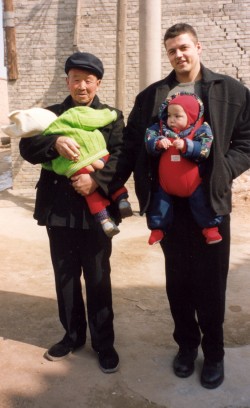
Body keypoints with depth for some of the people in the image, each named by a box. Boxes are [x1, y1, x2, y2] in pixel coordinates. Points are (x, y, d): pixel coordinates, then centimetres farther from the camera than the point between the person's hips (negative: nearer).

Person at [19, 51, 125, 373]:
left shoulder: (112, 117, 6)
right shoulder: (51, 114, 10)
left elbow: (121, 157, -7)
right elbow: (27, 147, -3)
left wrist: (97, 179, -24)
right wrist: (54, 142, -23)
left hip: (96, 210, -2)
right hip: (59, 211, 3)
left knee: (98, 279, 7)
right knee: (65, 277, 14)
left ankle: (103, 342, 23)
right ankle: (72, 334, 33)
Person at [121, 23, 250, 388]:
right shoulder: (150, 96, 8)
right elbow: (132, 146, 5)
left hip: (210, 201, -2)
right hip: (167, 203, 2)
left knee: (210, 282, 7)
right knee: (177, 280, 14)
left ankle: (214, 352, 28)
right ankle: (186, 343, 34)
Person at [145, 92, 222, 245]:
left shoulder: (201, 130, -12)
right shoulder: (161, 129, -2)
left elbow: (204, 150, -23)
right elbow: (149, 140, -10)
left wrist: (186, 146, -35)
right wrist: (158, 143, -32)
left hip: (193, 183, -3)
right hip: (166, 184, 4)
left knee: (203, 202, 0)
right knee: (159, 201, 11)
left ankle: (210, 227, 21)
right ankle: (158, 228, 31)